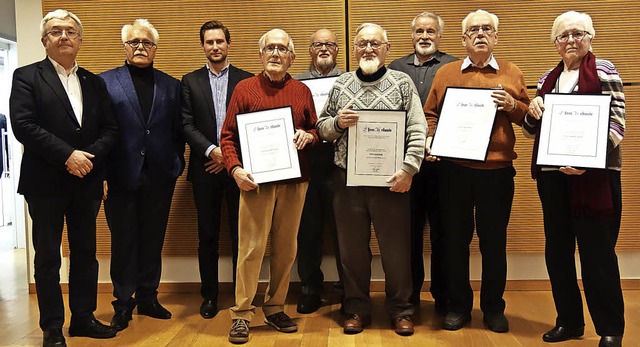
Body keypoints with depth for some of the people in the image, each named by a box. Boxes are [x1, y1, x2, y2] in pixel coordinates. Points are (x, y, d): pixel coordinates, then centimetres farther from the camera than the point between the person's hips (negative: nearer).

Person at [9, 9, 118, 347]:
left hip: (87, 181, 4)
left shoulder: (94, 82, 12)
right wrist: (68, 155, -18)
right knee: (48, 258, 5)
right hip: (46, 182, -4)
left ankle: (83, 317, 25)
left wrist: (90, 156, -11)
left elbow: (110, 128, 6)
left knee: (85, 253, 11)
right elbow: (23, 125, -12)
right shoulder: (27, 77, 0)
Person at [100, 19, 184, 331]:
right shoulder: (105, 82, 3)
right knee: (123, 243, 7)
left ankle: (148, 299, 25)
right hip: (122, 176, -2)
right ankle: (123, 305, 19)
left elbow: (178, 132, 9)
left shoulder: (171, 85, 10)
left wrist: (176, 166, 0)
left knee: (153, 241, 11)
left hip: (159, 177, 2)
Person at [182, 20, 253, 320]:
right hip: (205, 168, 1)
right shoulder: (190, 81, 8)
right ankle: (209, 295, 19)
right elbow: (187, 125, 1)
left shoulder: (247, 80, 5)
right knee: (207, 235, 7)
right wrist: (212, 150, -13)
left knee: (240, 234, 4)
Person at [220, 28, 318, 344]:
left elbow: (316, 131, 16)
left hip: (294, 181, 3)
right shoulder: (244, 88, 5)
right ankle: (242, 314, 8)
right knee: (251, 247, -3)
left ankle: (275, 308, 22)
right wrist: (235, 168, -12)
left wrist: (309, 136, -7)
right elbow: (228, 136, 2)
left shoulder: (302, 91, 11)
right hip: (256, 181, -2)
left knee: (286, 247, 8)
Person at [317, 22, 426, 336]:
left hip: (390, 181, -2)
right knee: (352, 249, 11)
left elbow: (417, 130, -3)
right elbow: (322, 129, 13)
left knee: (396, 249, 5)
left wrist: (408, 169, -13)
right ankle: (357, 308, 26)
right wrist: (337, 122, -8)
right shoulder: (341, 85, 9)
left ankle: (400, 310, 23)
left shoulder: (402, 82, 3)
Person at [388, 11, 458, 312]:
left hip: (441, 159, -3)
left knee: (441, 229, 5)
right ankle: (410, 291, 23)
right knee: (409, 228, 10)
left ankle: (442, 295, 18)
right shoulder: (396, 68, 14)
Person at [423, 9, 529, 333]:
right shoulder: (445, 73, 9)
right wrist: (429, 139, -8)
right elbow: (431, 114, 9)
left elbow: (528, 116, 10)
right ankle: (458, 305, 23)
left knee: (494, 240, 8)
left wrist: (513, 106, -10)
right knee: (455, 238, 8)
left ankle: (493, 307, 24)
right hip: (453, 168, 0)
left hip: (497, 169, 0)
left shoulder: (511, 73, 9)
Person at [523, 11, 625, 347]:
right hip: (552, 174, 5)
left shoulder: (604, 71, -1)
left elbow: (616, 125, -8)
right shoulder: (548, 78, 14)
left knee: (597, 252, -1)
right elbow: (531, 129, 18)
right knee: (557, 250, 10)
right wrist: (532, 112, -6)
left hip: (593, 175, -5)